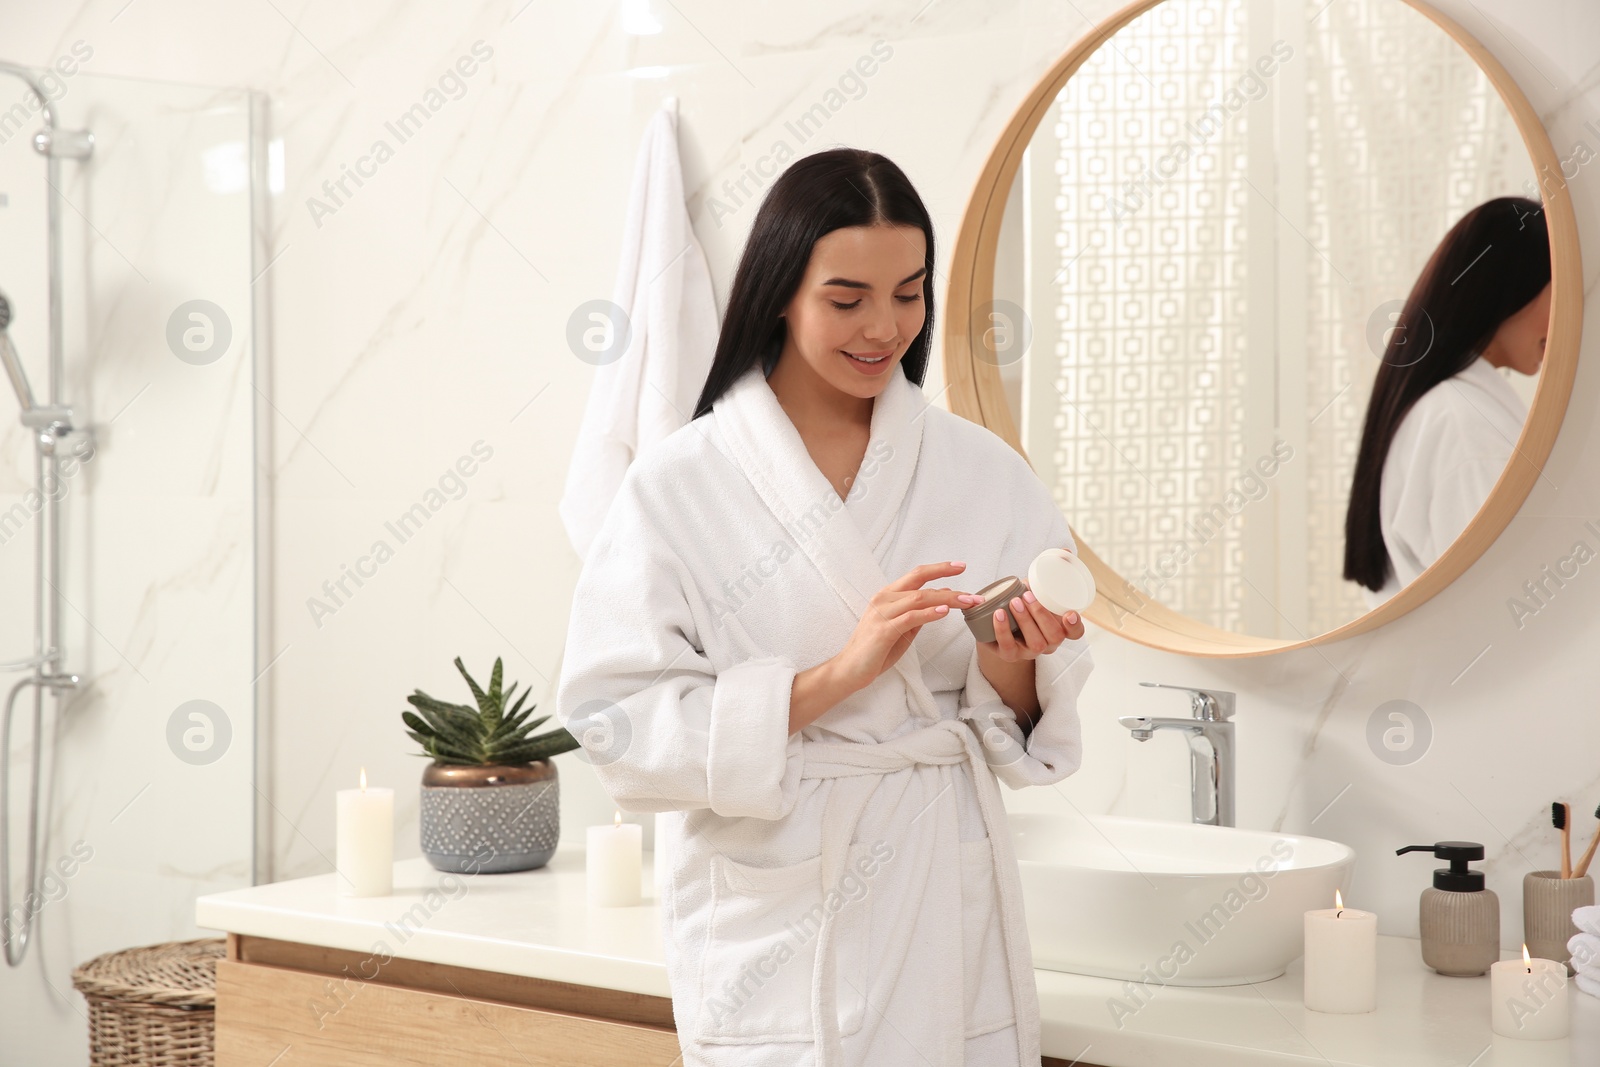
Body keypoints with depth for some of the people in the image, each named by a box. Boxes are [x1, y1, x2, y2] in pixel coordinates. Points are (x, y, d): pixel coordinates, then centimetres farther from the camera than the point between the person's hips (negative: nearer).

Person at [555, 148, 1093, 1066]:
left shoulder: (987, 472, 3)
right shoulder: (679, 487, -7)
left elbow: (1033, 735, 6)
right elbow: (624, 729, -14)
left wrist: (1010, 668, -16)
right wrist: (839, 673, -22)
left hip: (948, 916, 3)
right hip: (775, 926, -2)